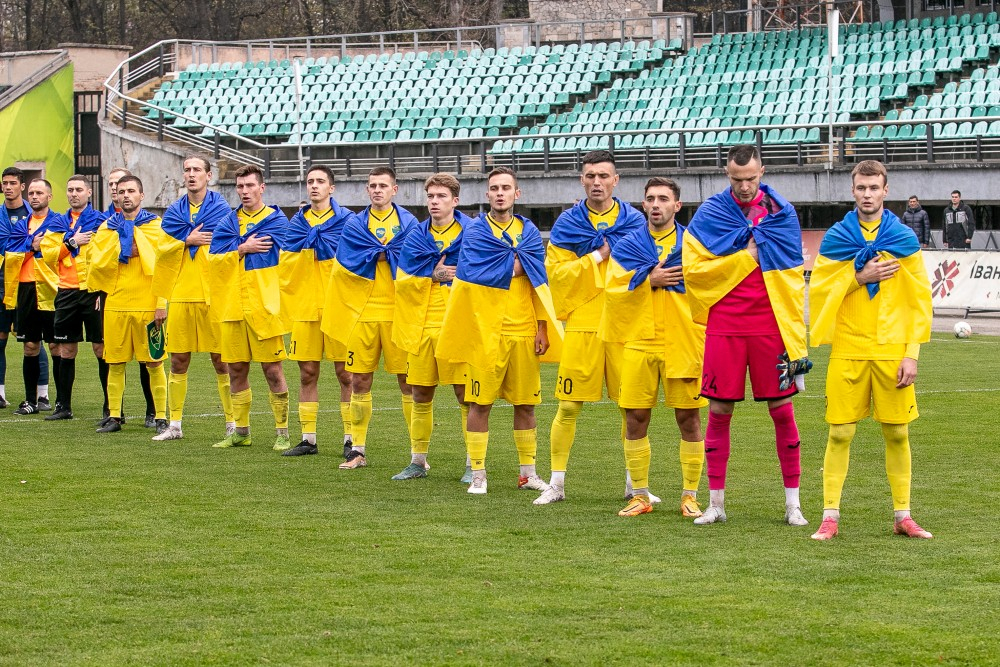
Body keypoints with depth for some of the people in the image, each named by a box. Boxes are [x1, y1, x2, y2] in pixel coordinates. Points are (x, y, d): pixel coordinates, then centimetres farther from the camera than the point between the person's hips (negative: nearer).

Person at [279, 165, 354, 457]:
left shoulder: (346, 220, -1)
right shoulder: (298, 222, 12)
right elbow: (285, 263, 8)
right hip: (304, 307, 4)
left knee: (345, 373, -2)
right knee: (307, 373, 6)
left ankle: (351, 438, 4)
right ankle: (308, 439, 12)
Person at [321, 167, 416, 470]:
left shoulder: (408, 223, 4)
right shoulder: (355, 224, 8)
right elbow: (349, 261, -5)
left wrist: (374, 253, -10)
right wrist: (389, 253, -7)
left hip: (398, 311, -2)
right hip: (363, 310, 2)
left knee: (408, 381, -1)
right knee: (360, 381, 4)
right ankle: (358, 450, 13)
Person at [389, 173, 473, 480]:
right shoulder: (417, 235, 10)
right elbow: (402, 279, 3)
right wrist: (433, 274, -9)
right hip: (423, 325, 5)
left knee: (466, 394, -5)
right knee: (420, 395, 10)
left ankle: (474, 464, 2)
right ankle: (418, 461, 20)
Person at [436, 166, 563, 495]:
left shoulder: (528, 231, 11)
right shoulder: (475, 230, 1)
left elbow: (538, 281, 8)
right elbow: (476, 274, -14)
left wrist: (542, 328, 2)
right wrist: (517, 264, -8)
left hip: (523, 329, 3)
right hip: (485, 329, -3)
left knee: (525, 402, 7)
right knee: (480, 402, -2)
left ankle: (528, 472, 17)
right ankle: (477, 474, 4)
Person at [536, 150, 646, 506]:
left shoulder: (634, 221, 5)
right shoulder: (567, 223, 5)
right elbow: (555, 273, -4)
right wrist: (599, 255, -10)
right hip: (581, 324, 0)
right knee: (569, 406, -1)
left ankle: (634, 482, 15)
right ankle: (557, 483, 9)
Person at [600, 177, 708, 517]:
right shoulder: (627, 245, 9)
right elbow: (614, 289, -1)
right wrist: (650, 280, -11)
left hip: (684, 341, -2)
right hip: (639, 343, 2)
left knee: (688, 418, 0)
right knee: (636, 419, 2)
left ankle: (690, 496, 10)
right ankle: (640, 495, 13)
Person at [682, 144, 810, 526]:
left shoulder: (781, 213, 3)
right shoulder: (710, 213, 3)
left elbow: (792, 278, 2)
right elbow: (693, 267, -6)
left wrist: (794, 338, -3)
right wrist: (748, 255, -8)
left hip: (770, 325, 0)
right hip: (724, 326, 0)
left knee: (781, 409, 2)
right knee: (719, 410, 3)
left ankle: (792, 502, 10)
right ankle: (716, 502, 11)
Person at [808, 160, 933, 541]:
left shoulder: (904, 240, 4)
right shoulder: (835, 238, 5)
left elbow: (918, 301, 2)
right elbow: (818, 291, 0)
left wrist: (912, 353, -5)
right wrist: (859, 277, -12)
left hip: (892, 349, 0)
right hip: (848, 349, 0)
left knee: (897, 433, 4)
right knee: (840, 433, -2)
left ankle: (902, 516, 13)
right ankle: (830, 517, 3)